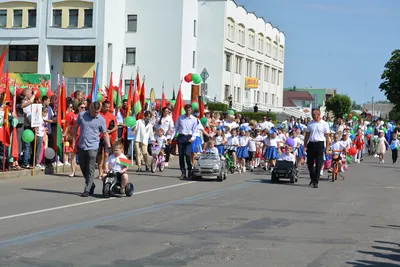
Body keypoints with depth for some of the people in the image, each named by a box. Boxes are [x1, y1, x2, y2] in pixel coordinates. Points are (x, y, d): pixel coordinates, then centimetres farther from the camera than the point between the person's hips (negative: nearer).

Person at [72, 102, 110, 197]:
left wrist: (108, 148, -4)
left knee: (90, 170, -5)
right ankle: (91, 184, 32)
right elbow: (75, 128, 10)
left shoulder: (101, 120, -4)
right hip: (81, 146, 3)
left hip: (92, 147, -3)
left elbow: (105, 134, 1)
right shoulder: (81, 115, 1)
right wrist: (74, 141, 6)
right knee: (83, 167, 14)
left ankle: (87, 190, 0)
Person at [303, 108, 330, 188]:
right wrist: (305, 146, 7)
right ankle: (313, 179, 29)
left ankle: (316, 182, 1)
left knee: (318, 164, -3)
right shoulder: (310, 123, 10)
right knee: (309, 163, 9)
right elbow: (307, 135, 13)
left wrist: (327, 148, -4)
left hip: (319, 144, -4)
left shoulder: (324, 124, 0)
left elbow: (327, 137, 1)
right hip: (311, 144, 4)